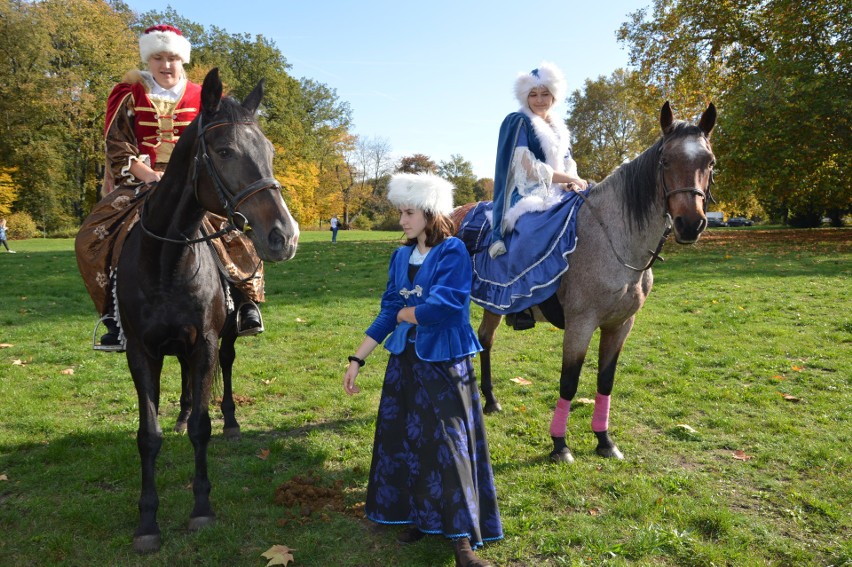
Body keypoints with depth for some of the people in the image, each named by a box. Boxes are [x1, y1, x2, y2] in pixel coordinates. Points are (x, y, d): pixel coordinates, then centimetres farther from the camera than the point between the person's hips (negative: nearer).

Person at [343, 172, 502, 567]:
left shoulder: (453, 252, -14)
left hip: (444, 362, -6)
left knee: (449, 443, 0)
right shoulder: (401, 256, 6)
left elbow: (441, 308, -24)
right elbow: (387, 313, 6)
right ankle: (420, 515, 31)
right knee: (405, 440, 13)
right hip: (404, 360, 7)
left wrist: (404, 313, -5)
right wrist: (357, 360, 2)